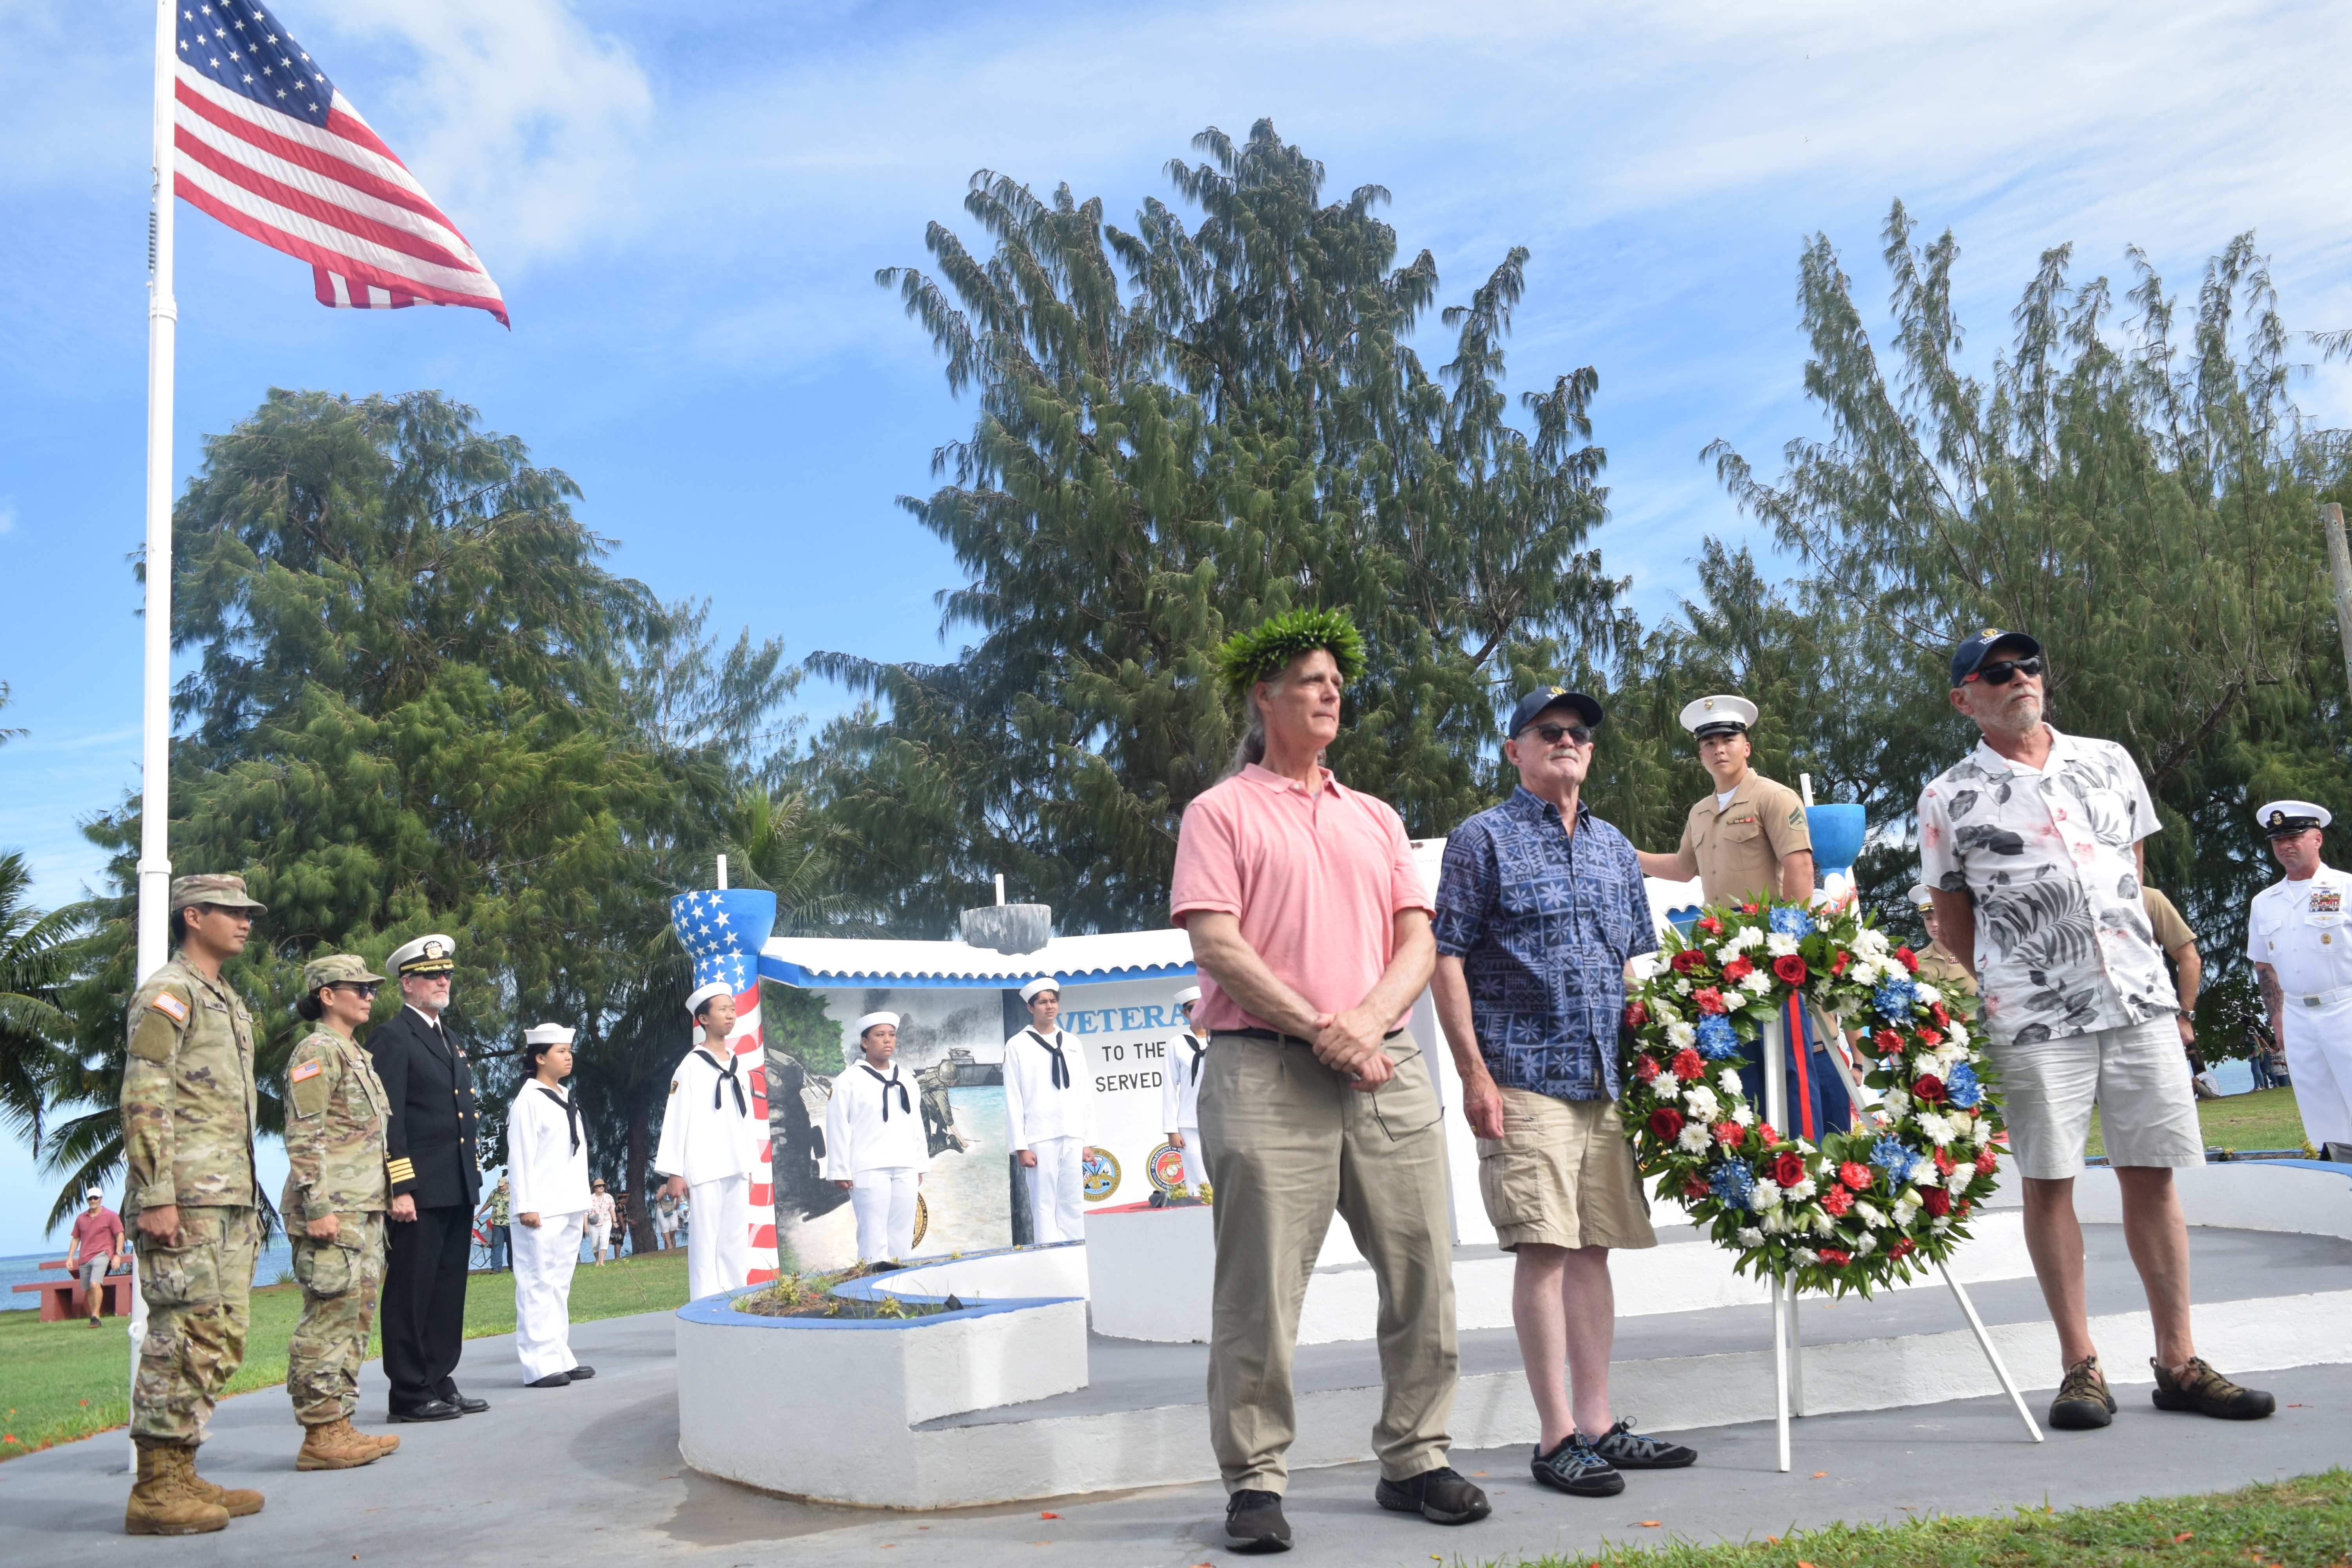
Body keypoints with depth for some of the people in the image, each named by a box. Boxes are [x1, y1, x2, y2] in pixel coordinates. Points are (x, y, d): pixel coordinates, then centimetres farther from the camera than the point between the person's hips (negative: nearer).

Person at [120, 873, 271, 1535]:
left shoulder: (229, 1002, 22)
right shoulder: (167, 994, -7)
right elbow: (143, 1102, -15)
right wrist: (155, 1198, -21)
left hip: (231, 1203, 9)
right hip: (186, 1202, -9)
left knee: (221, 1343, 10)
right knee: (183, 1342, -8)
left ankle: (181, 1475, 17)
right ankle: (155, 1492, -2)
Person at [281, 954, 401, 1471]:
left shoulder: (356, 1055, 21)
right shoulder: (318, 1051, -8)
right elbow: (304, 1138, -15)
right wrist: (318, 1209, -20)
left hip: (364, 1210, 10)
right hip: (333, 1211, -10)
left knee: (354, 1318, 10)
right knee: (329, 1317, -9)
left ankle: (340, 1427, 15)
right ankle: (320, 1436, -6)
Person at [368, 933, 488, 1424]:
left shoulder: (450, 1039, 20)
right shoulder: (392, 1038, -7)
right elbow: (387, 1120, -13)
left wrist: (474, 1178, 17)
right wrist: (399, 1189, -18)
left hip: (458, 1190, 8)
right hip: (418, 1189, -8)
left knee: (448, 1290, 12)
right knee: (411, 1292, -2)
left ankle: (440, 1382, 19)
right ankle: (409, 1393, 4)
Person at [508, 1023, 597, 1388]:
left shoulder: (565, 1101, 18)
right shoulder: (529, 1100, -8)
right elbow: (520, 1157, -12)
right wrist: (526, 1206, -17)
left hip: (570, 1207, 9)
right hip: (542, 1210, -8)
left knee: (560, 1283, 11)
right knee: (539, 1283, -8)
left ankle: (561, 1359, 15)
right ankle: (539, 1365, -7)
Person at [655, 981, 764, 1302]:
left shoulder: (737, 1067, 15)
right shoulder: (692, 1066, -5)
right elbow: (676, 1119, -7)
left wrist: (750, 1166, 15)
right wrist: (674, 1173, -11)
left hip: (736, 1169, 6)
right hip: (705, 1170, -6)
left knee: (737, 1241, 8)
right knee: (706, 1240, -5)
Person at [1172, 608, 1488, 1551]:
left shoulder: (1376, 819, 21)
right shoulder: (1222, 812, 6)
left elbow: (1419, 943, 13)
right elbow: (1216, 945, -5)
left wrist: (1368, 1020, -7)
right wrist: (1320, 1029, -11)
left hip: (1387, 1068, 5)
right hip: (1266, 1073, -5)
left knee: (1424, 1273, 5)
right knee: (1261, 1290, -4)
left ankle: (1413, 1461, 19)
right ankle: (1255, 1482, 8)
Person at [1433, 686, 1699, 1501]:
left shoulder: (1615, 848, 17)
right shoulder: (1483, 839, -1)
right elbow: (1447, 961, -6)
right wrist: (1476, 1075, -13)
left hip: (1608, 1080, 6)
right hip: (1525, 1077, -6)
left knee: (1592, 1249, 10)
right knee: (1544, 1249, -6)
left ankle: (1598, 1425, 18)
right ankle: (1557, 1438, 1)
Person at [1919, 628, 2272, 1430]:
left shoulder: (2109, 761, 11)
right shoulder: (1948, 799, 1)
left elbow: (2135, 868, 18)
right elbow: (1953, 919, 7)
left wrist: (2132, 965, 13)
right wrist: (2005, 986, 4)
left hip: (2140, 1000, 3)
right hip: (2033, 1019, -3)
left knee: (2152, 1175, 5)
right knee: (2048, 1181, 0)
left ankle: (2178, 1363, 13)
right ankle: (2080, 1366, 9)